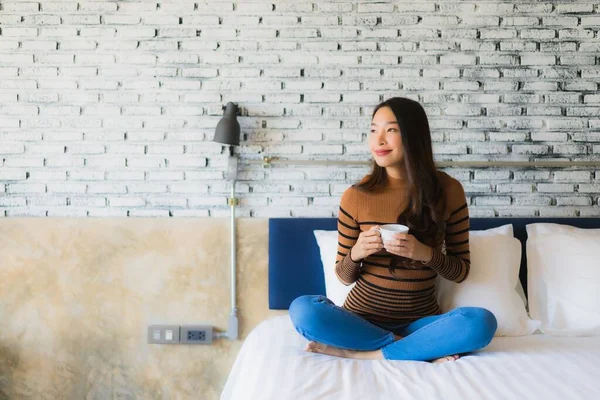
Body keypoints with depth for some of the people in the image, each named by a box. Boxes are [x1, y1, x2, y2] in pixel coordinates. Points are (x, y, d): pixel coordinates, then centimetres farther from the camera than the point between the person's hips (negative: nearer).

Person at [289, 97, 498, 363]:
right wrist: (355, 253, -19)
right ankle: (425, 348, -18)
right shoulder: (355, 196, -5)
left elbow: (461, 272, 2)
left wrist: (426, 254, -18)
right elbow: (344, 277, 3)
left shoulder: (448, 190, -4)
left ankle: (359, 352, -19)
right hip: (362, 317, 0)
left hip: (420, 319, 0)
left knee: (482, 322, -30)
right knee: (302, 310, -30)